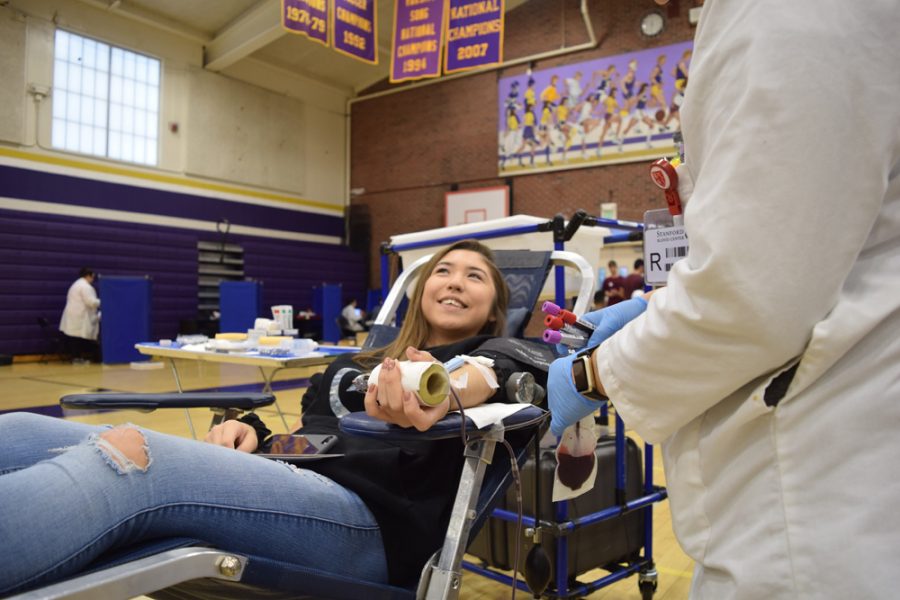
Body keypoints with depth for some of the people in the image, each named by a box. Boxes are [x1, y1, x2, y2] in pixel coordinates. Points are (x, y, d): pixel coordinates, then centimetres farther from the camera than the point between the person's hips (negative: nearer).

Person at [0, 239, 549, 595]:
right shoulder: (371, 361, 30)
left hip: (370, 514, -6)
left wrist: (450, 389, -39)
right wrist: (251, 430, 3)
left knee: (130, 456, -33)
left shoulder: (493, 350, 13)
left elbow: (499, 373, -13)